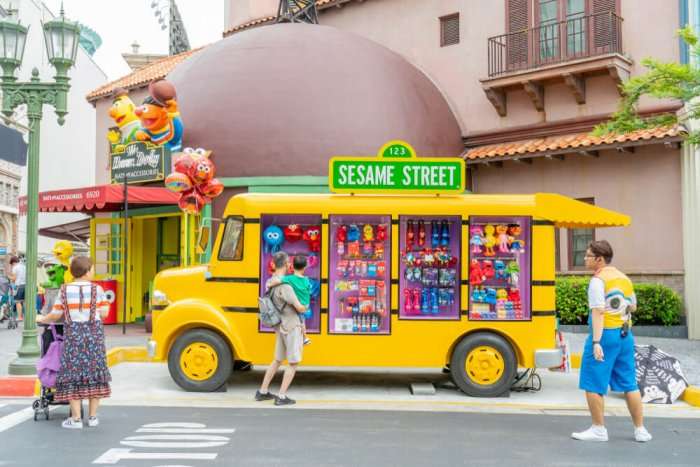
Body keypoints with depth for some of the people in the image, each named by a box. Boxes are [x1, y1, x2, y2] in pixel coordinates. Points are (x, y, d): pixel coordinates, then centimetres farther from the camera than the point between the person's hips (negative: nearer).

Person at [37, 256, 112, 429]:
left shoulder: (65, 290, -1)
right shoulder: (96, 289, -4)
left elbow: (55, 315, 1)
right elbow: (103, 313, -5)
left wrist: (41, 319, 19)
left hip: (73, 335, 0)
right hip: (94, 334, 0)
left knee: (73, 376, 5)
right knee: (94, 373, 9)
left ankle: (76, 419, 4)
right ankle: (93, 417, 13)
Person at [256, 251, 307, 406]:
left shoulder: (270, 282, 4)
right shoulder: (284, 286, -25)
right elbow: (299, 308, -23)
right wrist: (305, 308, 1)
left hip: (281, 327, 9)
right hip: (292, 328, -9)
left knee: (277, 360, 19)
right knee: (293, 363, 1)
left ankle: (262, 392, 24)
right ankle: (282, 397, 2)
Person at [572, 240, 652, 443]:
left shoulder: (598, 280, -12)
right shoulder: (624, 278, 12)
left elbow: (598, 312, -21)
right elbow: (632, 307, 22)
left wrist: (596, 342, -25)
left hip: (604, 335, -8)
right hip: (625, 335, 8)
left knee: (592, 385, 2)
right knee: (630, 384, 14)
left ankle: (599, 429, 6)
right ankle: (640, 430, 20)